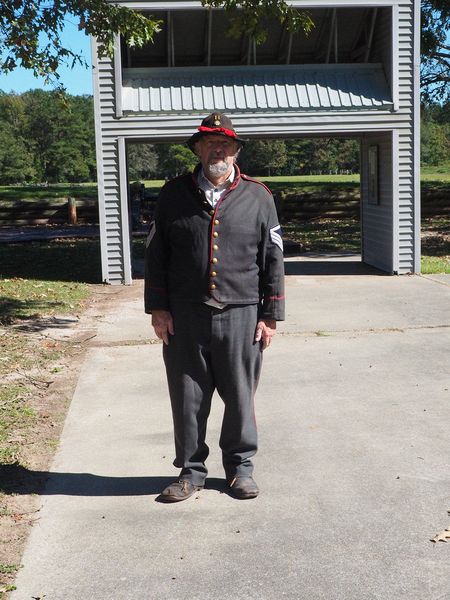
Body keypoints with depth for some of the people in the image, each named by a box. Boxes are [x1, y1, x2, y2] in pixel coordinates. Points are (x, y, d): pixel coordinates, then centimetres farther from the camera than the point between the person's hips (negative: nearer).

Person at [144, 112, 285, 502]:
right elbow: (156, 254, 8)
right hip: (184, 317, 1)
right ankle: (191, 470, 23)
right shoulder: (174, 194, 7)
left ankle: (241, 466, 26)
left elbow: (273, 260, 4)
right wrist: (158, 308, 2)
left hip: (240, 317, -1)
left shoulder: (257, 197, 5)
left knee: (240, 396, 8)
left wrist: (270, 316, 0)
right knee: (187, 397, 7)